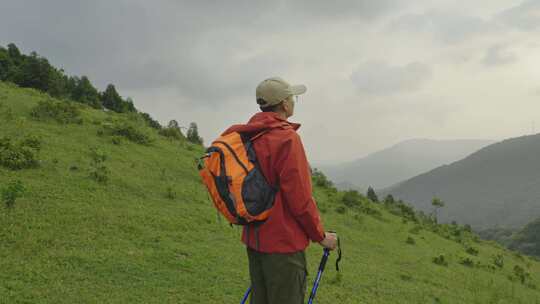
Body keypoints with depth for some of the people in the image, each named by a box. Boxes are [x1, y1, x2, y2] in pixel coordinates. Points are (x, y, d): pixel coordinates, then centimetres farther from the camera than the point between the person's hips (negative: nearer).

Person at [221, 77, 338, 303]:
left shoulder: (246, 137, 7)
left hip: (254, 238, 8)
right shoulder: (287, 139, -18)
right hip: (284, 241, -8)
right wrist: (320, 235, -6)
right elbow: (300, 198, -19)